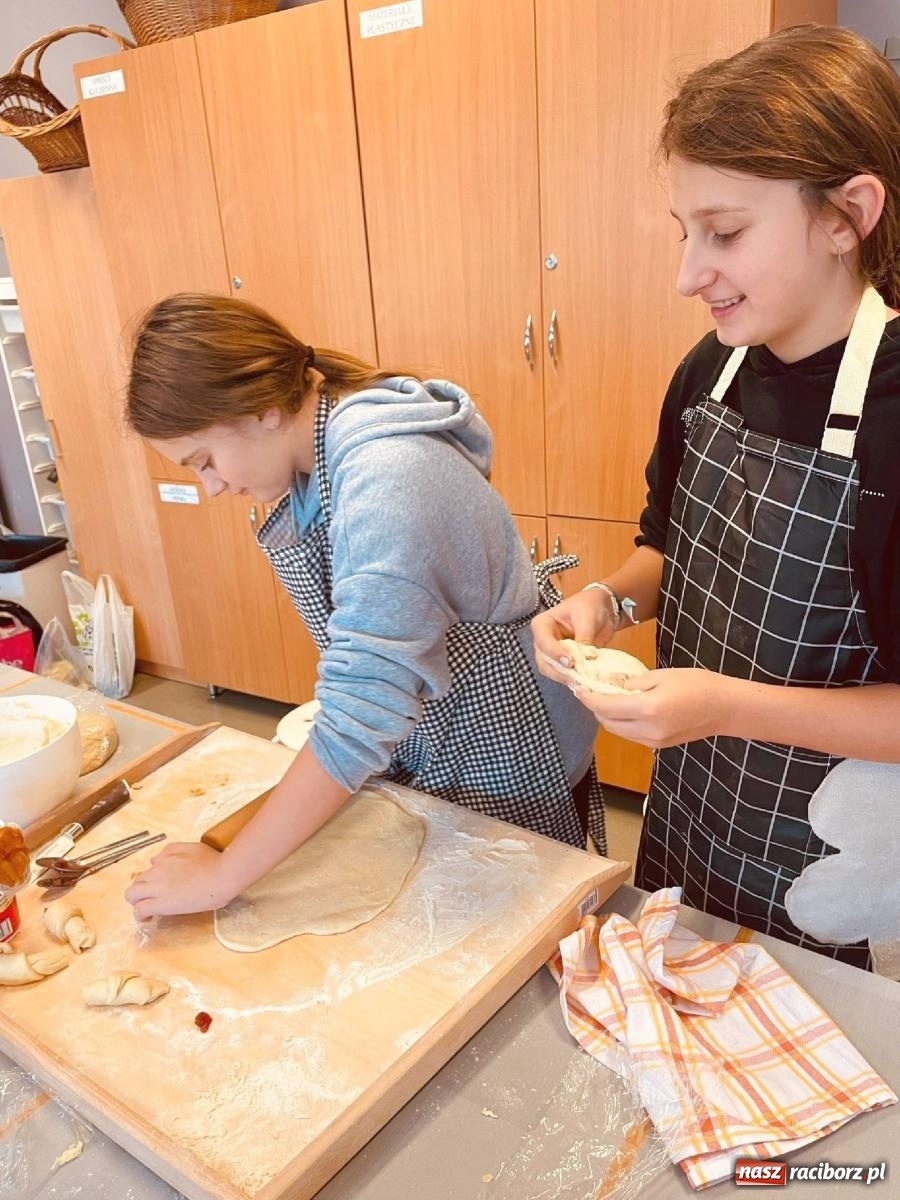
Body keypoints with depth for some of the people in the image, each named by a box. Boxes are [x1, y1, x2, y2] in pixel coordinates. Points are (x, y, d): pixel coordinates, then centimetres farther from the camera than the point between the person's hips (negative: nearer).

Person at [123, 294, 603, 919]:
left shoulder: (387, 479, -33)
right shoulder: (319, 451, -4)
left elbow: (361, 719, -35)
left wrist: (222, 876, -27)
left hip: (504, 753, -8)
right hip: (422, 743, 8)